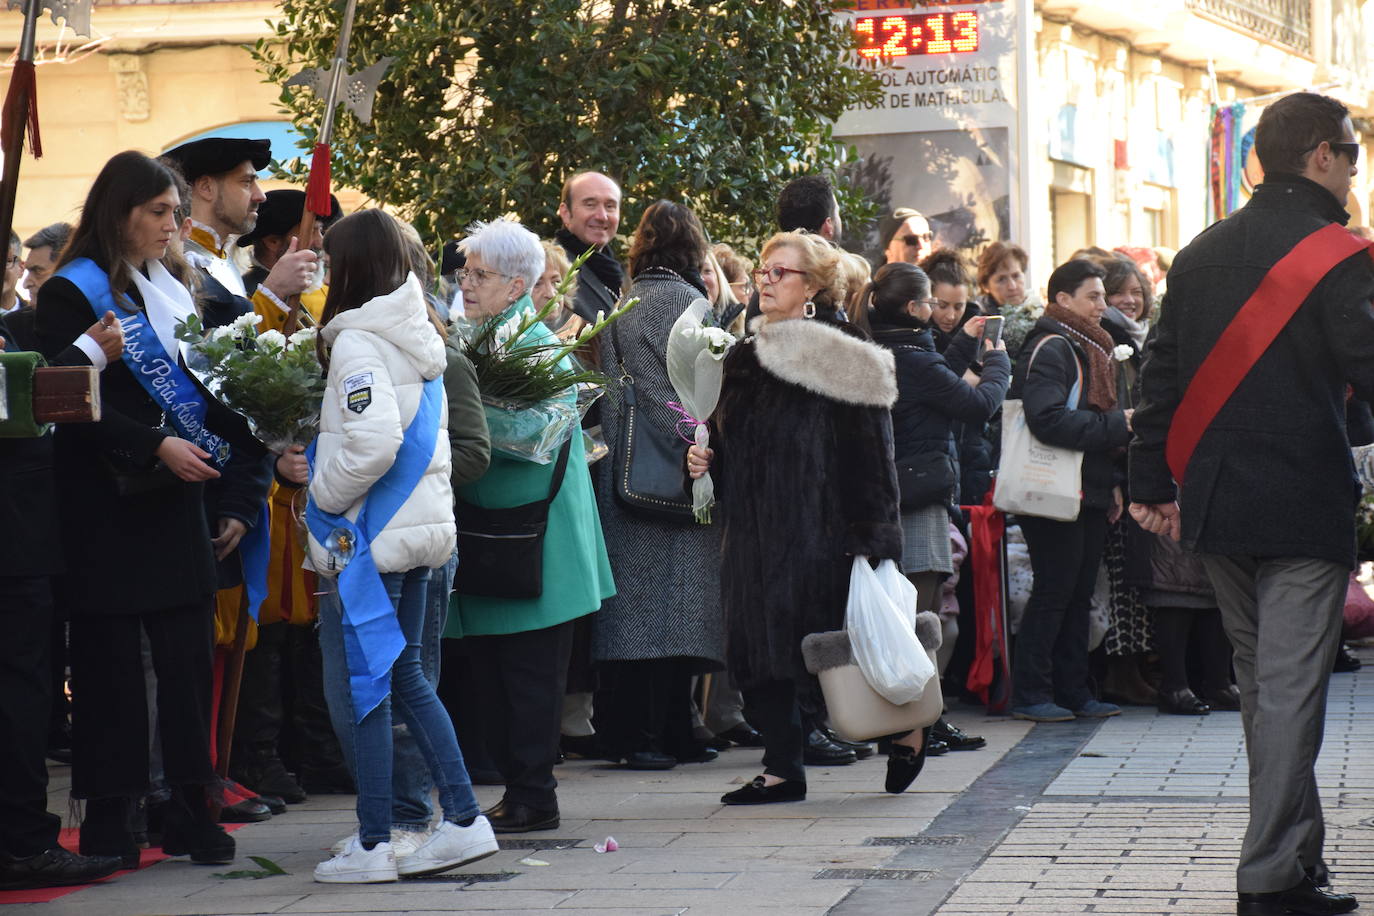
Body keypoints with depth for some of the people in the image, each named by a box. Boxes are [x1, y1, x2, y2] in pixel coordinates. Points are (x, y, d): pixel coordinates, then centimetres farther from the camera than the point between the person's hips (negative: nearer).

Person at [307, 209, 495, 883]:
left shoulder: (358, 342, -14)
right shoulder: (420, 337, 12)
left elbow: (373, 442, -26)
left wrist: (324, 498, -13)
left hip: (370, 536, -9)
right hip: (421, 526, 9)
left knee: (359, 689, -2)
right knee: (406, 679, 16)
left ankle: (372, 846, 1)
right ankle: (464, 820, 14)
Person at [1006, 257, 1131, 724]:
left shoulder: (1088, 348, 20)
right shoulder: (1049, 348, -13)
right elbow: (1048, 420, -26)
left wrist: (1111, 483, 15)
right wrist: (1118, 426, -22)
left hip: (1090, 492, 9)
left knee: (1080, 593, 11)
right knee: (1054, 592, -6)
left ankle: (1073, 690, 16)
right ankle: (1029, 694, 0)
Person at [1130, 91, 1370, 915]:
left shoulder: (1201, 253, 10)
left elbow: (1162, 377, 12)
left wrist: (1153, 484, 17)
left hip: (1216, 501, 7)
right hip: (1304, 505, -7)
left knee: (1262, 683, 16)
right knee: (1292, 686, -4)